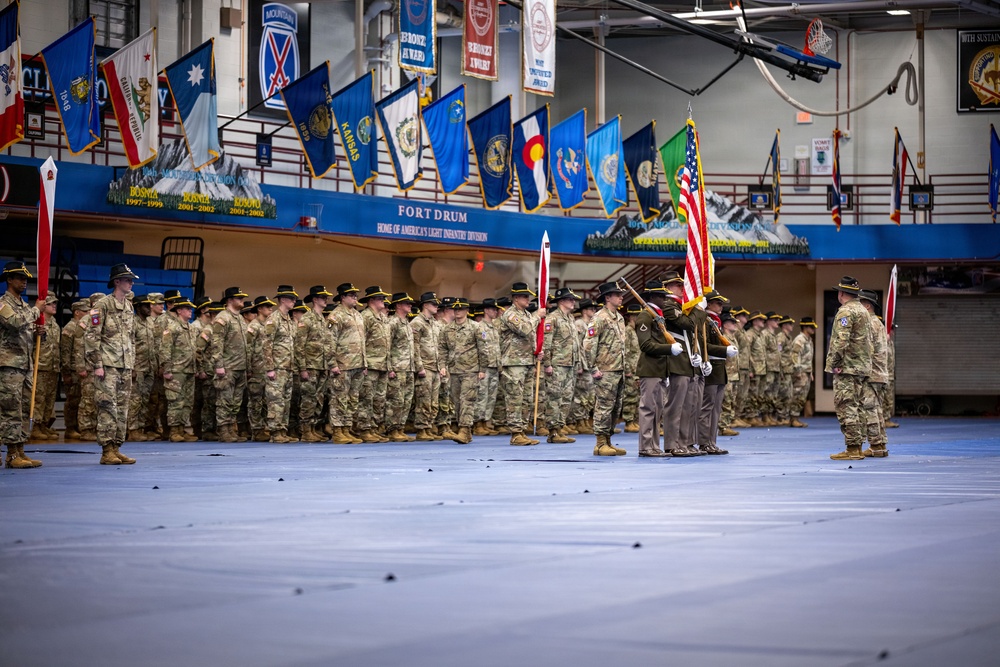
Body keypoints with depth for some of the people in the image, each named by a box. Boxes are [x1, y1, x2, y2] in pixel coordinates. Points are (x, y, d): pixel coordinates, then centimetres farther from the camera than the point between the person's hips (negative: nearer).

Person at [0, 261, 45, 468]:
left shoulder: (24, 306, 18)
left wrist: (37, 332, 7)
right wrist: (36, 310, -11)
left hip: (25, 365, 9)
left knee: (22, 411, 8)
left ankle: (20, 452, 11)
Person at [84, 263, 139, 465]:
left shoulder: (129, 307, 15)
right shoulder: (103, 305, -7)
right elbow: (91, 337, -10)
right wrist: (97, 364, -15)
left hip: (125, 365, 7)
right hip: (107, 365, -7)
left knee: (122, 408, 7)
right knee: (108, 407, -9)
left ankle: (116, 449, 11)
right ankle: (107, 452, -7)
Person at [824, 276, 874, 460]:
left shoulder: (846, 311, -12)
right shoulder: (863, 311, 18)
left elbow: (840, 340, -22)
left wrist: (834, 363, -16)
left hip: (847, 369, -10)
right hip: (863, 368, 10)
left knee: (846, 407, -9)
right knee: (857, 407, 11)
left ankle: (852, 449, -12)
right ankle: (858, 448, 12)